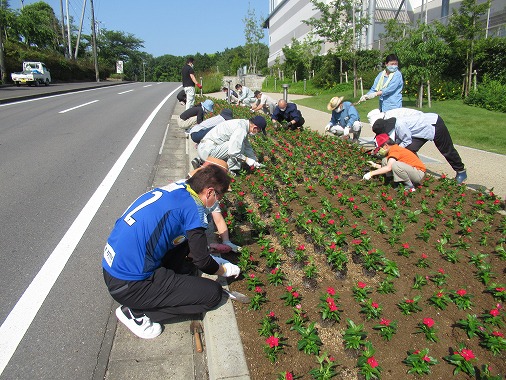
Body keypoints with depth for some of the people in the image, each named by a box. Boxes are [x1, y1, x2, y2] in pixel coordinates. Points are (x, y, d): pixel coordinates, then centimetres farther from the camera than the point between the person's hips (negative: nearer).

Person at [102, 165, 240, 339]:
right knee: (213, 293, -3)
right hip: (129, 286, -9)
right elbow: (202, 261, -7)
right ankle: (136, 312, -1)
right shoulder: (192, 208, -15)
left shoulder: (174, 189, 7)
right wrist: (225, 270, 13)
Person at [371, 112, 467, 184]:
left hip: (435, 124, -8)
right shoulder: (393, 126, -5)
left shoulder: (399, 125, -34)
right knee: (410, 149, -7)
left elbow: (407, 142, -26)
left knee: (447, 150, 9)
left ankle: (461, 171, 30)